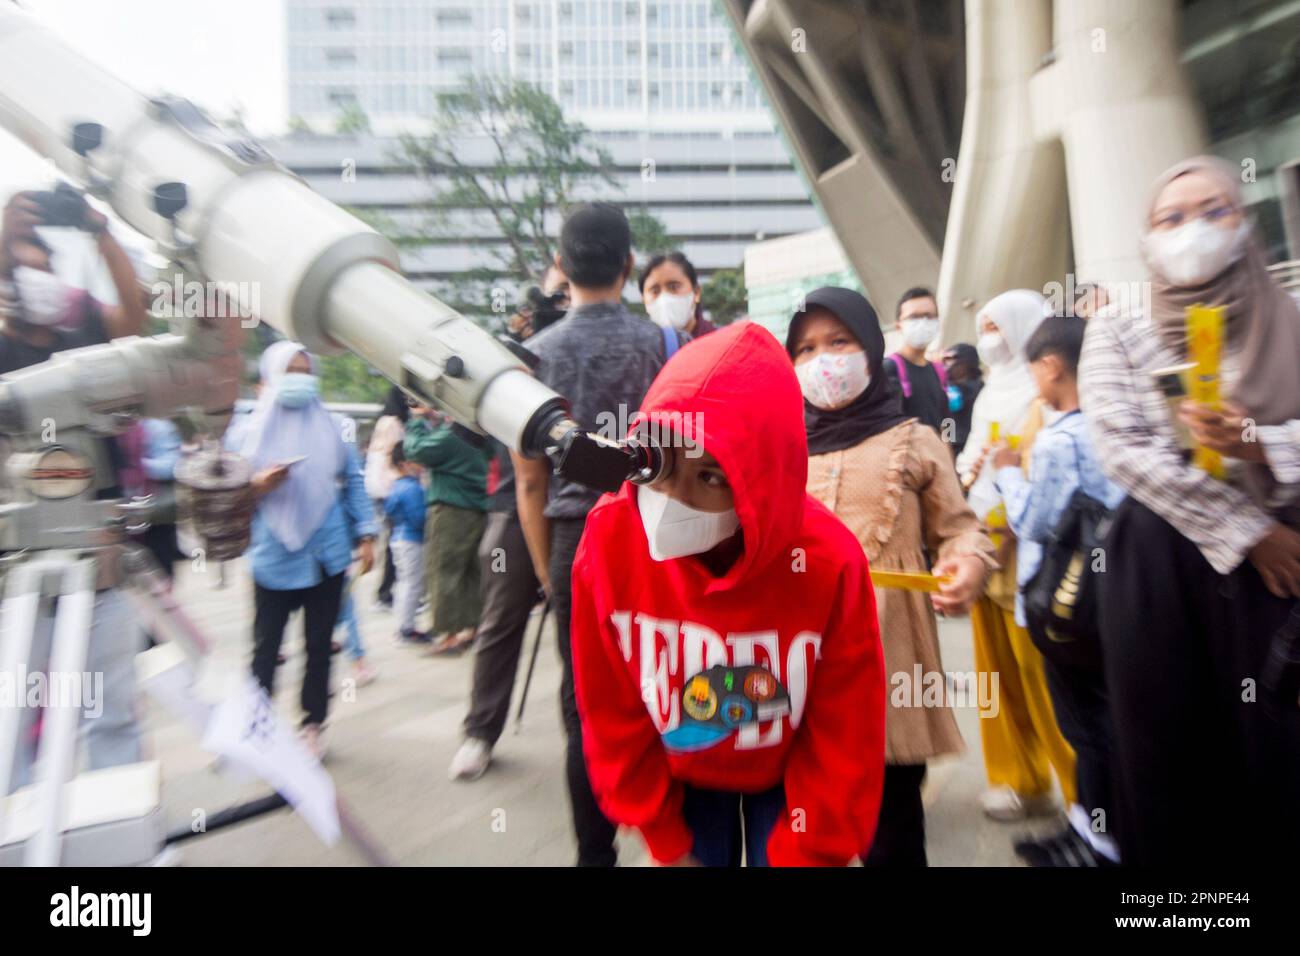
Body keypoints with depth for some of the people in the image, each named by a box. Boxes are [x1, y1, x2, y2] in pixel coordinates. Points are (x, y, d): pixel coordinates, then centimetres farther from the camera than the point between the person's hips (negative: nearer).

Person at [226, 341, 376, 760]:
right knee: (266, 647, 3)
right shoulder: (246, 432, 0)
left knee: (319, 644, 9)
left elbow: (354, 484, 9)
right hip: (274, 559, -2)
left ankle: (313, 725, 20)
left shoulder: (331, 430, 6)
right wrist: (255, 487, -19)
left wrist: (365, 535, 4)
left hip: (327, 556, 2)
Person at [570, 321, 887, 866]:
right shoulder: (609, 538, -28)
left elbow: (844, 747, -17)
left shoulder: (829, 564, -32)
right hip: (681, 774, 1)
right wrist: (666, 840, -5)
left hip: (788, 777, -1)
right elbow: (611, 713, -14)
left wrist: (802, 856, -10)